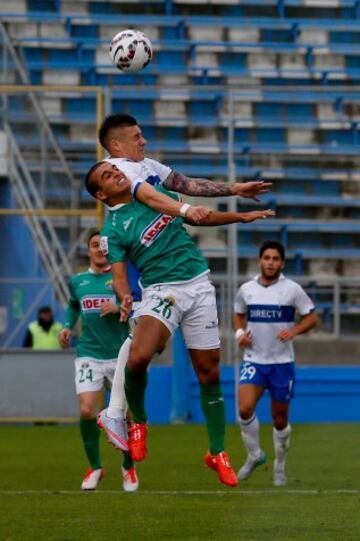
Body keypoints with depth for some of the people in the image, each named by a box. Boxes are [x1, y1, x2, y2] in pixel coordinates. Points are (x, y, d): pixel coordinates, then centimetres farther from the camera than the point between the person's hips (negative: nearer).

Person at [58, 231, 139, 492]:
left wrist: (119, 308, -21)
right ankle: (95, 467, 6)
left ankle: (129, 467, 21)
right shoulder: (77, 281, 11)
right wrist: (68, 326, 13)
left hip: (120, 354, -2)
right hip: (89, 355, 2)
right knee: (87, 411, -14)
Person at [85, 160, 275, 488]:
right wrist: (124, 298, -30)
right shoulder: (113, 229, 0)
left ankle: (218, 454, 14)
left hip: (199, 285, 4)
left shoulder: (155, 193, 13)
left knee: (208, 372, 2)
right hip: (161, 290, -4)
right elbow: (118, 275, -9)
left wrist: (241, 217, 22)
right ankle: (138, 422, -1)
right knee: (138, 357, -29)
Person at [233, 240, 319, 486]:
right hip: (253, 360, 1)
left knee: (280, 419, 6)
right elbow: (239, 315, 19)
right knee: (245, 409, -18)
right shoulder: (246, 289, 3)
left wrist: (293, 331, -17)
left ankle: (280, 465, 27)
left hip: (282, 362, -1)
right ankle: (254, 455, 4)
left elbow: (312, 317, 1)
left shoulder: (292, 289, -5)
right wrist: (240, 333, -1)